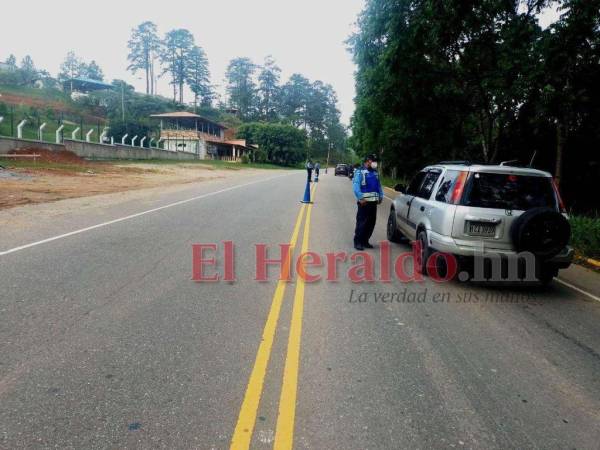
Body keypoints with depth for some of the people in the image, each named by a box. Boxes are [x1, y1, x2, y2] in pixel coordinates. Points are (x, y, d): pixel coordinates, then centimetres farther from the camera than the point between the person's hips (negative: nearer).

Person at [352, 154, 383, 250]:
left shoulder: (375, 172, 19)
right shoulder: (360, 171, -5)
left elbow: (379, 185, 24)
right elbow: (356, 185, -14)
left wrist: (381, 196, 11)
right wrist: (360, 198, -22)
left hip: (374, 201, 7)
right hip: (364, 202, -7)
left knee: (371, 223, 8)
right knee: (362, 222, -7)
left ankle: (365, 241, 19)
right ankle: (357, 242, 1)